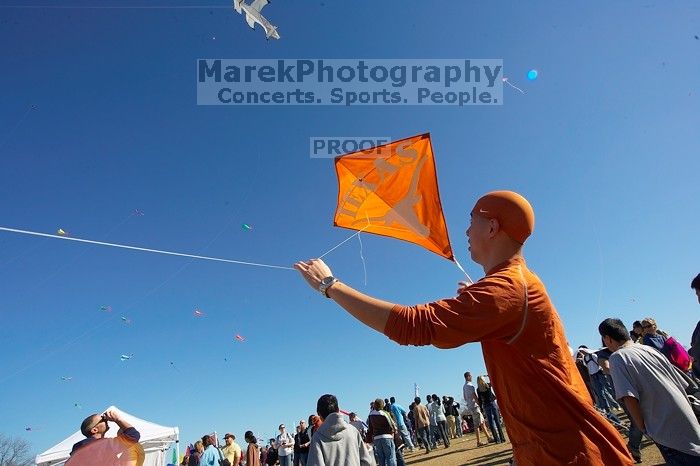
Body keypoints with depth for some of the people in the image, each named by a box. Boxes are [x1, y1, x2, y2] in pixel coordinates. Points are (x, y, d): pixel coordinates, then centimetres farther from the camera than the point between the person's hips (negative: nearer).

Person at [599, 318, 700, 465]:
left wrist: (644, 429, -7)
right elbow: (682, 385, 13)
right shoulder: (649, 349, 8)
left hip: (669, 433, -8)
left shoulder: (617, 357, -13)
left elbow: (629, 398, -22)